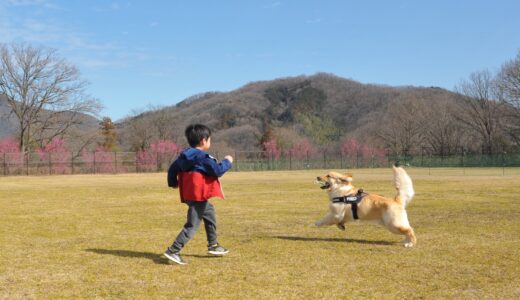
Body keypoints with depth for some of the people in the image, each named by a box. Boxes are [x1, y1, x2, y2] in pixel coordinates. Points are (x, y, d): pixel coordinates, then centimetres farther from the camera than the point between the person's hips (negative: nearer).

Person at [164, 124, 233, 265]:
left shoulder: (184, 155, 9)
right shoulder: (203, 157, -17)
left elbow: (172, 168, 15)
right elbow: (217, 171, -21)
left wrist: (173, 183, 32)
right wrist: (227, 162, -3)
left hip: (190, 194, 10)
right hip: (199, 195, -10)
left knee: (209, 212, 26)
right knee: (192, 225, -6)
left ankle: (213, 245, 35)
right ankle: (173, 251, -9)